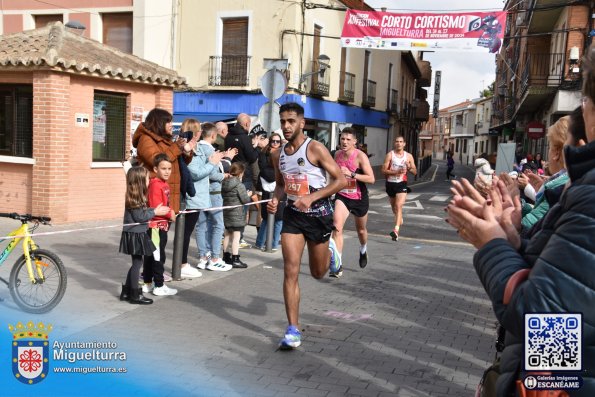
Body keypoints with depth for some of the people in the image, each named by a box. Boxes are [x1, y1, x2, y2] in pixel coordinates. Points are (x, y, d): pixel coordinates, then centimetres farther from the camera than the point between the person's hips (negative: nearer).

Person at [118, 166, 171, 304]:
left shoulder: (136, 197, 10)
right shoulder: (134, 199, -19)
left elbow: (143, 211, 11)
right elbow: (139, 217, -20)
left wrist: (154, 210, 2)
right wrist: (155, 212, -13)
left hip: (137, 234, 10)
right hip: (134, 235, -10)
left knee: (136, 263, 15)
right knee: (137, 263, -2)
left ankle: (126, 291, 23)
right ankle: (134, 295, 7)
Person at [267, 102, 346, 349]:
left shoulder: (315, 149, -14)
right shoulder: (278, 155, 3)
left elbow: (341, 180, -15)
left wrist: (311, 197, -25)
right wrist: (276, 199, -3)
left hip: (318, 213, -3)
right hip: (293, 214, 3)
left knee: (318, 273, 14)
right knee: (290, 271, -9)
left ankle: (330, 250, 50)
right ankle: (293, 330, -2)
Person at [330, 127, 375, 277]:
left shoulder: (360, 156, -18)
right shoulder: (337, 154, -2)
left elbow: (371, 179, -26)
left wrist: (351, 174, -33)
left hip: (359, 198, -2)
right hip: (342, 196, 2)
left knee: (361, 230, 19)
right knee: (336, 227, -19)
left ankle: (363, 250, 53)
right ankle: (338, 265, -17)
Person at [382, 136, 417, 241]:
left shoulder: (409, 156, 3)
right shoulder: (390, 155, -2)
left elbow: (415, 172, 6)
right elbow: (384, 170, -8)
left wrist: (409, 168, -15)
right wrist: (396, 172, -21)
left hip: (402, 184, -2)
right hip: (390, 183, 2)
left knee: (399, 206, -18)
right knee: (393, 206, 19)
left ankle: (396, 230, -28)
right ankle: (399, 218, 51)